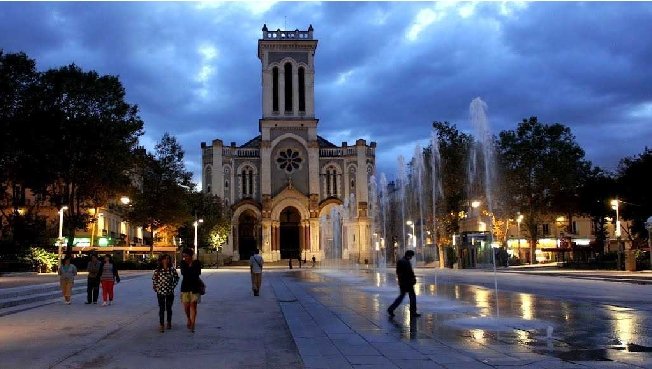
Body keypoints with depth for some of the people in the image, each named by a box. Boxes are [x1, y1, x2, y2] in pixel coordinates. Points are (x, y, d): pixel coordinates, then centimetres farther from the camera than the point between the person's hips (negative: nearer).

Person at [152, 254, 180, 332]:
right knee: (161, 309, -1)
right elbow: (154, 279, 9)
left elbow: (176, 278, 10)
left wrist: (173, 286, 2)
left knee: (169, 308, 12)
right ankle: (161, 325, 2)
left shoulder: (172, 269, -4)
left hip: (170, 292, 1)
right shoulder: (158, 270, -5)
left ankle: (169, 323, 30)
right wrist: (156, 287, 1)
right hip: (160, 292, -1)